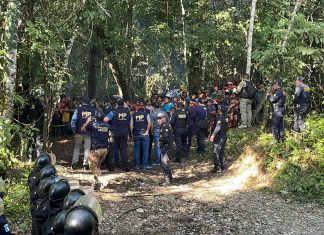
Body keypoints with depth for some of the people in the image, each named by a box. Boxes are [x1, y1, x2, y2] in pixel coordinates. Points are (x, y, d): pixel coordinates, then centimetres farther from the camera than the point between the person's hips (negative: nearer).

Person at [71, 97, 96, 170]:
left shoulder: (78, 109, -3)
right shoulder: (93, 111, 2)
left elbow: (73, 120, -6)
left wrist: (73, 130, 3)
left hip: (79, 132, -1)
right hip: (89, 133, 1)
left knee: (76, 147, 11)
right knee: (87, 148, 7)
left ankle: (74, 163, 7)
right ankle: (86, 164, 5)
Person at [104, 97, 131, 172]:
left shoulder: (114, 112, -12)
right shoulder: (127, 111, -1)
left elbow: (105, 120, -16)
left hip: (114, 133, -2)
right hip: (124, 133, 2)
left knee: (111, 149, 9)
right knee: (123, 149, 7)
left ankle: (110, 165, 9)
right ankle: (125, 166, 6)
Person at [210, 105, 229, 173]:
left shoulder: (220, 118, -17)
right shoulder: (225, 118, 11)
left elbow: (218, 127, -26)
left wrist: (213, 135, -28)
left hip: (219, 136, -9)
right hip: (224, 136, 9)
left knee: (216, 152, -6)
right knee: (222, 152, 16)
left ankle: (217, 168, -7)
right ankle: (221, 166, 22)